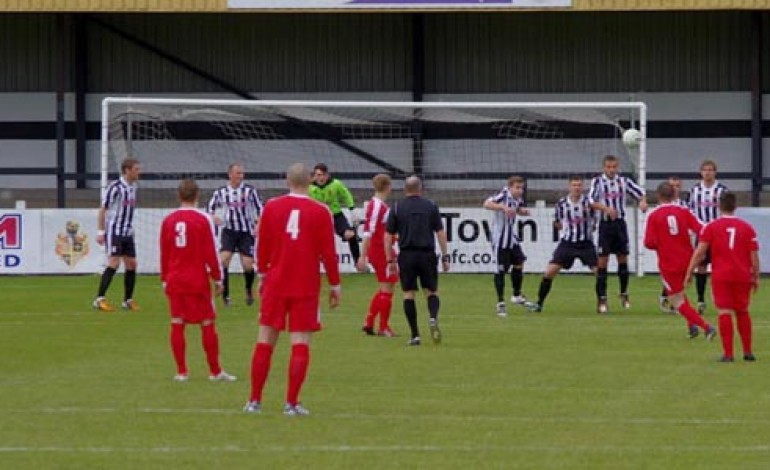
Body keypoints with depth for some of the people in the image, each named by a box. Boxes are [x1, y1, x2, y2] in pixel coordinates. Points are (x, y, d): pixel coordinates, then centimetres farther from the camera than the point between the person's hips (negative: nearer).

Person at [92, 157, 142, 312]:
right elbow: (103, 209, -11)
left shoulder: (133, 188, 11)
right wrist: (100, 232, -13)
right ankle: (100, 299, -12)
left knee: (131, 264, 6)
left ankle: (128, 300, 16)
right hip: (114, 232, -8)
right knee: (114, 263, -14)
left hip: (128, 233, 8)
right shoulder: (115, 187, -13)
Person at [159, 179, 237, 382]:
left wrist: (165, 279, 15)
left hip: (174, 280, 3)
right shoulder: (202, 219, -8)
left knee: (177, 324, 5)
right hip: (198, 280, -3)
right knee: (207, 324, 3)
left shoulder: (168, 220, 3)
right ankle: (215, 371, 6)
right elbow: (210, 253, -7)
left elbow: (164, 253, 7)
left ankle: (181, 371, 3)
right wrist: (217, 278, 1)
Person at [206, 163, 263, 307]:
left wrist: (258, 226, -10)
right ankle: (225, 294, -8)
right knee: (224, 259, -18)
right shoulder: (221, 192, 1)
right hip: (229, 230, 1)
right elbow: (210, 207, 13)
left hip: (246, 231, -1)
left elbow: (260, 208, 2)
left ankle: (249, 290, 27)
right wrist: (214, 217, -8)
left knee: (248, 264, -4)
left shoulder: (249, 190, -4)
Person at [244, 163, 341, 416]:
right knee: (300, 343, 0)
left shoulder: (271, 207, 1)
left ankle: (254, 401, 8)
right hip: (306, 287, -2)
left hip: (275, 283, 2)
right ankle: (292, 403, -5)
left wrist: (262, 274, 18)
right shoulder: (320, 212, -4)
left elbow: (262, 245, 6)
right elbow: (328, 252, -3)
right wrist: (334, 284, 5)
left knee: (265, 341, 7)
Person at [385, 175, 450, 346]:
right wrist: (445, 257, 7)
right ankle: (433, 318, -20)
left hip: (407, 255, 0)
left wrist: (390, 260, 8)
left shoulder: (397, 208, 4)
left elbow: (388, 236, 3)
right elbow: (440, 233, 2)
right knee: (432, 292, 10)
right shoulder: (431, 206, 4)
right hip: (427, 254, 0)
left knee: (408, 294, 6)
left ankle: (415, 335, 1)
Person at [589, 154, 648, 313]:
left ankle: (624, 294, 24)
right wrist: (606, 208, -32)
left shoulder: (623, 181, 5)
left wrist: (643, 201, -12)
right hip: (605, 224, -3)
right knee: (603, 261, -5)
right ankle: (602, 300, -2)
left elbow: (640, 192, 11)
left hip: (620, 223, 3)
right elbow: (591, 201, -14)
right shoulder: (597, 181, -4)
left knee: (623, 258, 8)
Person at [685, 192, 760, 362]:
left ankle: (728, 354, -9)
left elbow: (700, 252, -7)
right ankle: (748, 352, 19)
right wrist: (756, 277, 12)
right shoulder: (747, 227, 3)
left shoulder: (711, 227, -2)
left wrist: (689, 272, -1)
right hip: (742, 276, 2)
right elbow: (754, 255, 3)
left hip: (720, 276, -2)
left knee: (724, 312, -3)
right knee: (742, 312, 16)